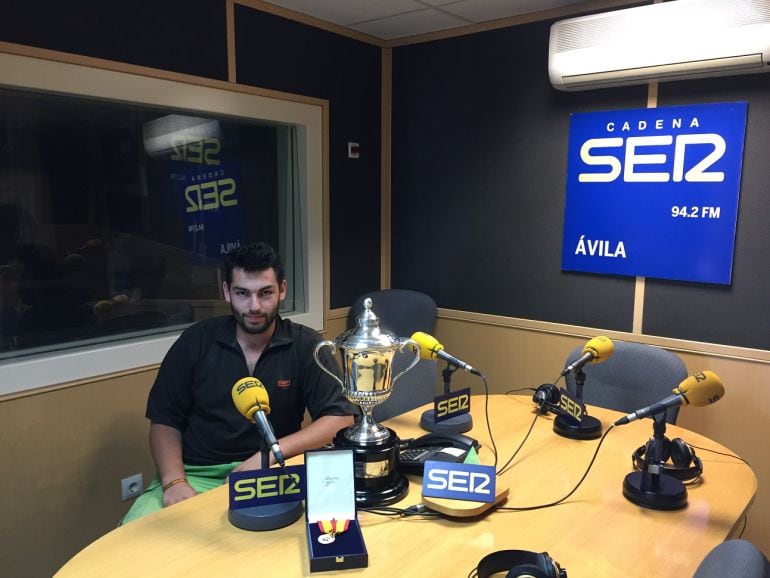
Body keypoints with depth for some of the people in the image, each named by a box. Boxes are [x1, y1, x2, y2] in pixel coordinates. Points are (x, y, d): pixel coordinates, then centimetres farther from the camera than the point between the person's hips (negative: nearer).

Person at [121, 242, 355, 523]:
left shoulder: (305, 345, -4)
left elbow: (340, 418, -10)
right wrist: (174, 481, -13)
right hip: (194, 475, 1)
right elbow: (165, 421, 5)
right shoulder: (195, 341, 0)